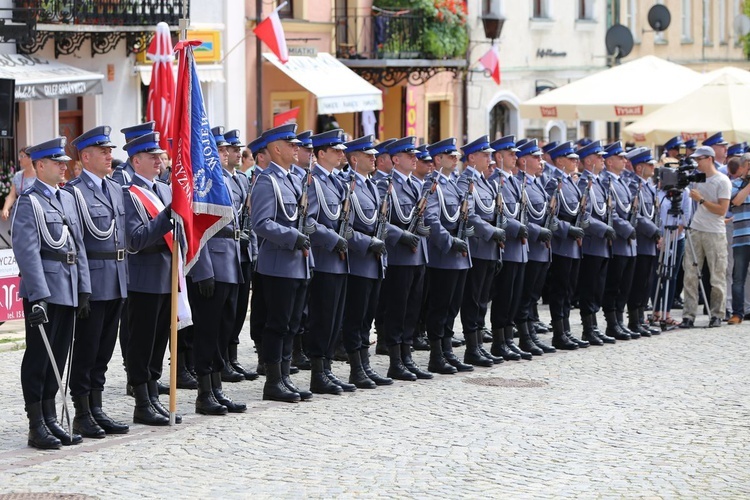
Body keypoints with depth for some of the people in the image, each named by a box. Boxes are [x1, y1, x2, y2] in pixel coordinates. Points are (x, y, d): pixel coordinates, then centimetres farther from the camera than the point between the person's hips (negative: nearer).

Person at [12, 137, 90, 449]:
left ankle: (50, 419, 19)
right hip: (43, 289, -7)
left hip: (68, 291, 7)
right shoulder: (29, 201, -9)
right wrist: (38, 296, -21)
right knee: (38, 356, -2)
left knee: (59, 356, 11)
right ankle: (37, 427, 1)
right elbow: (27, 251, -15)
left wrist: (84, 288, 10)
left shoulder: (67, 199, 15)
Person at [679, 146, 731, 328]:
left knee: (717, 277, 1)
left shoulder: (722, 181, -7)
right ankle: (688, 315, 0)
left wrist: (701, 200, -15)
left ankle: (716, 315, 10)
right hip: (695, 231, 6)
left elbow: (722, 210, -13)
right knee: (690, 275, -1)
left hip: (715, 234, -5)